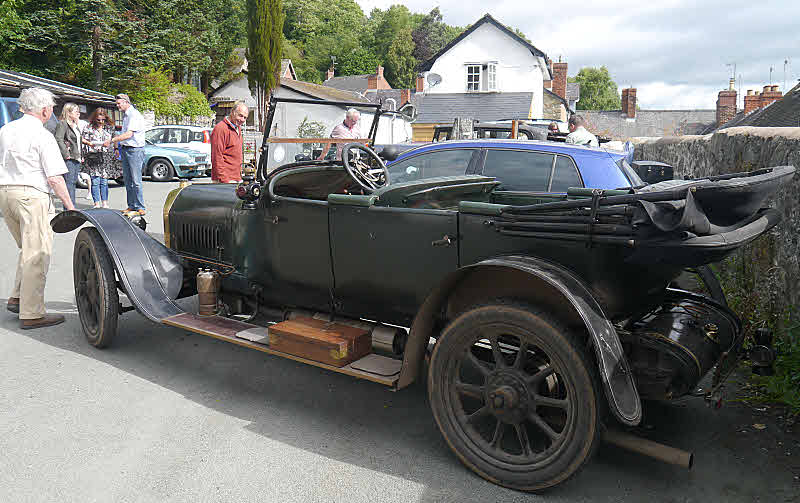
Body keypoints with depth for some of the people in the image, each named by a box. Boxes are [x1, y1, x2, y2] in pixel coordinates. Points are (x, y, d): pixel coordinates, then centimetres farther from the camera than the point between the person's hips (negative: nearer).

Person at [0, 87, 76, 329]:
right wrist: (70, 206, -7)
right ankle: (32, 313, -2)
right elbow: (54, 177, -13)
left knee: (27, 249, 21)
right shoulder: (43, 136, -9)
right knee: (37, 254, -4)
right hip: (31, 194, -8)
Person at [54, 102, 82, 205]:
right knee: (69, 183, -11)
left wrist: (80, 156, 19)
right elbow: (58, 139, -18)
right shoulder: (63, 124, -7)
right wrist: (66, 154, -21)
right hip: (69, 159, -9)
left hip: (76, 159, 9)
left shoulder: (75, 125, 21)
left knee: (73, 182, 10)